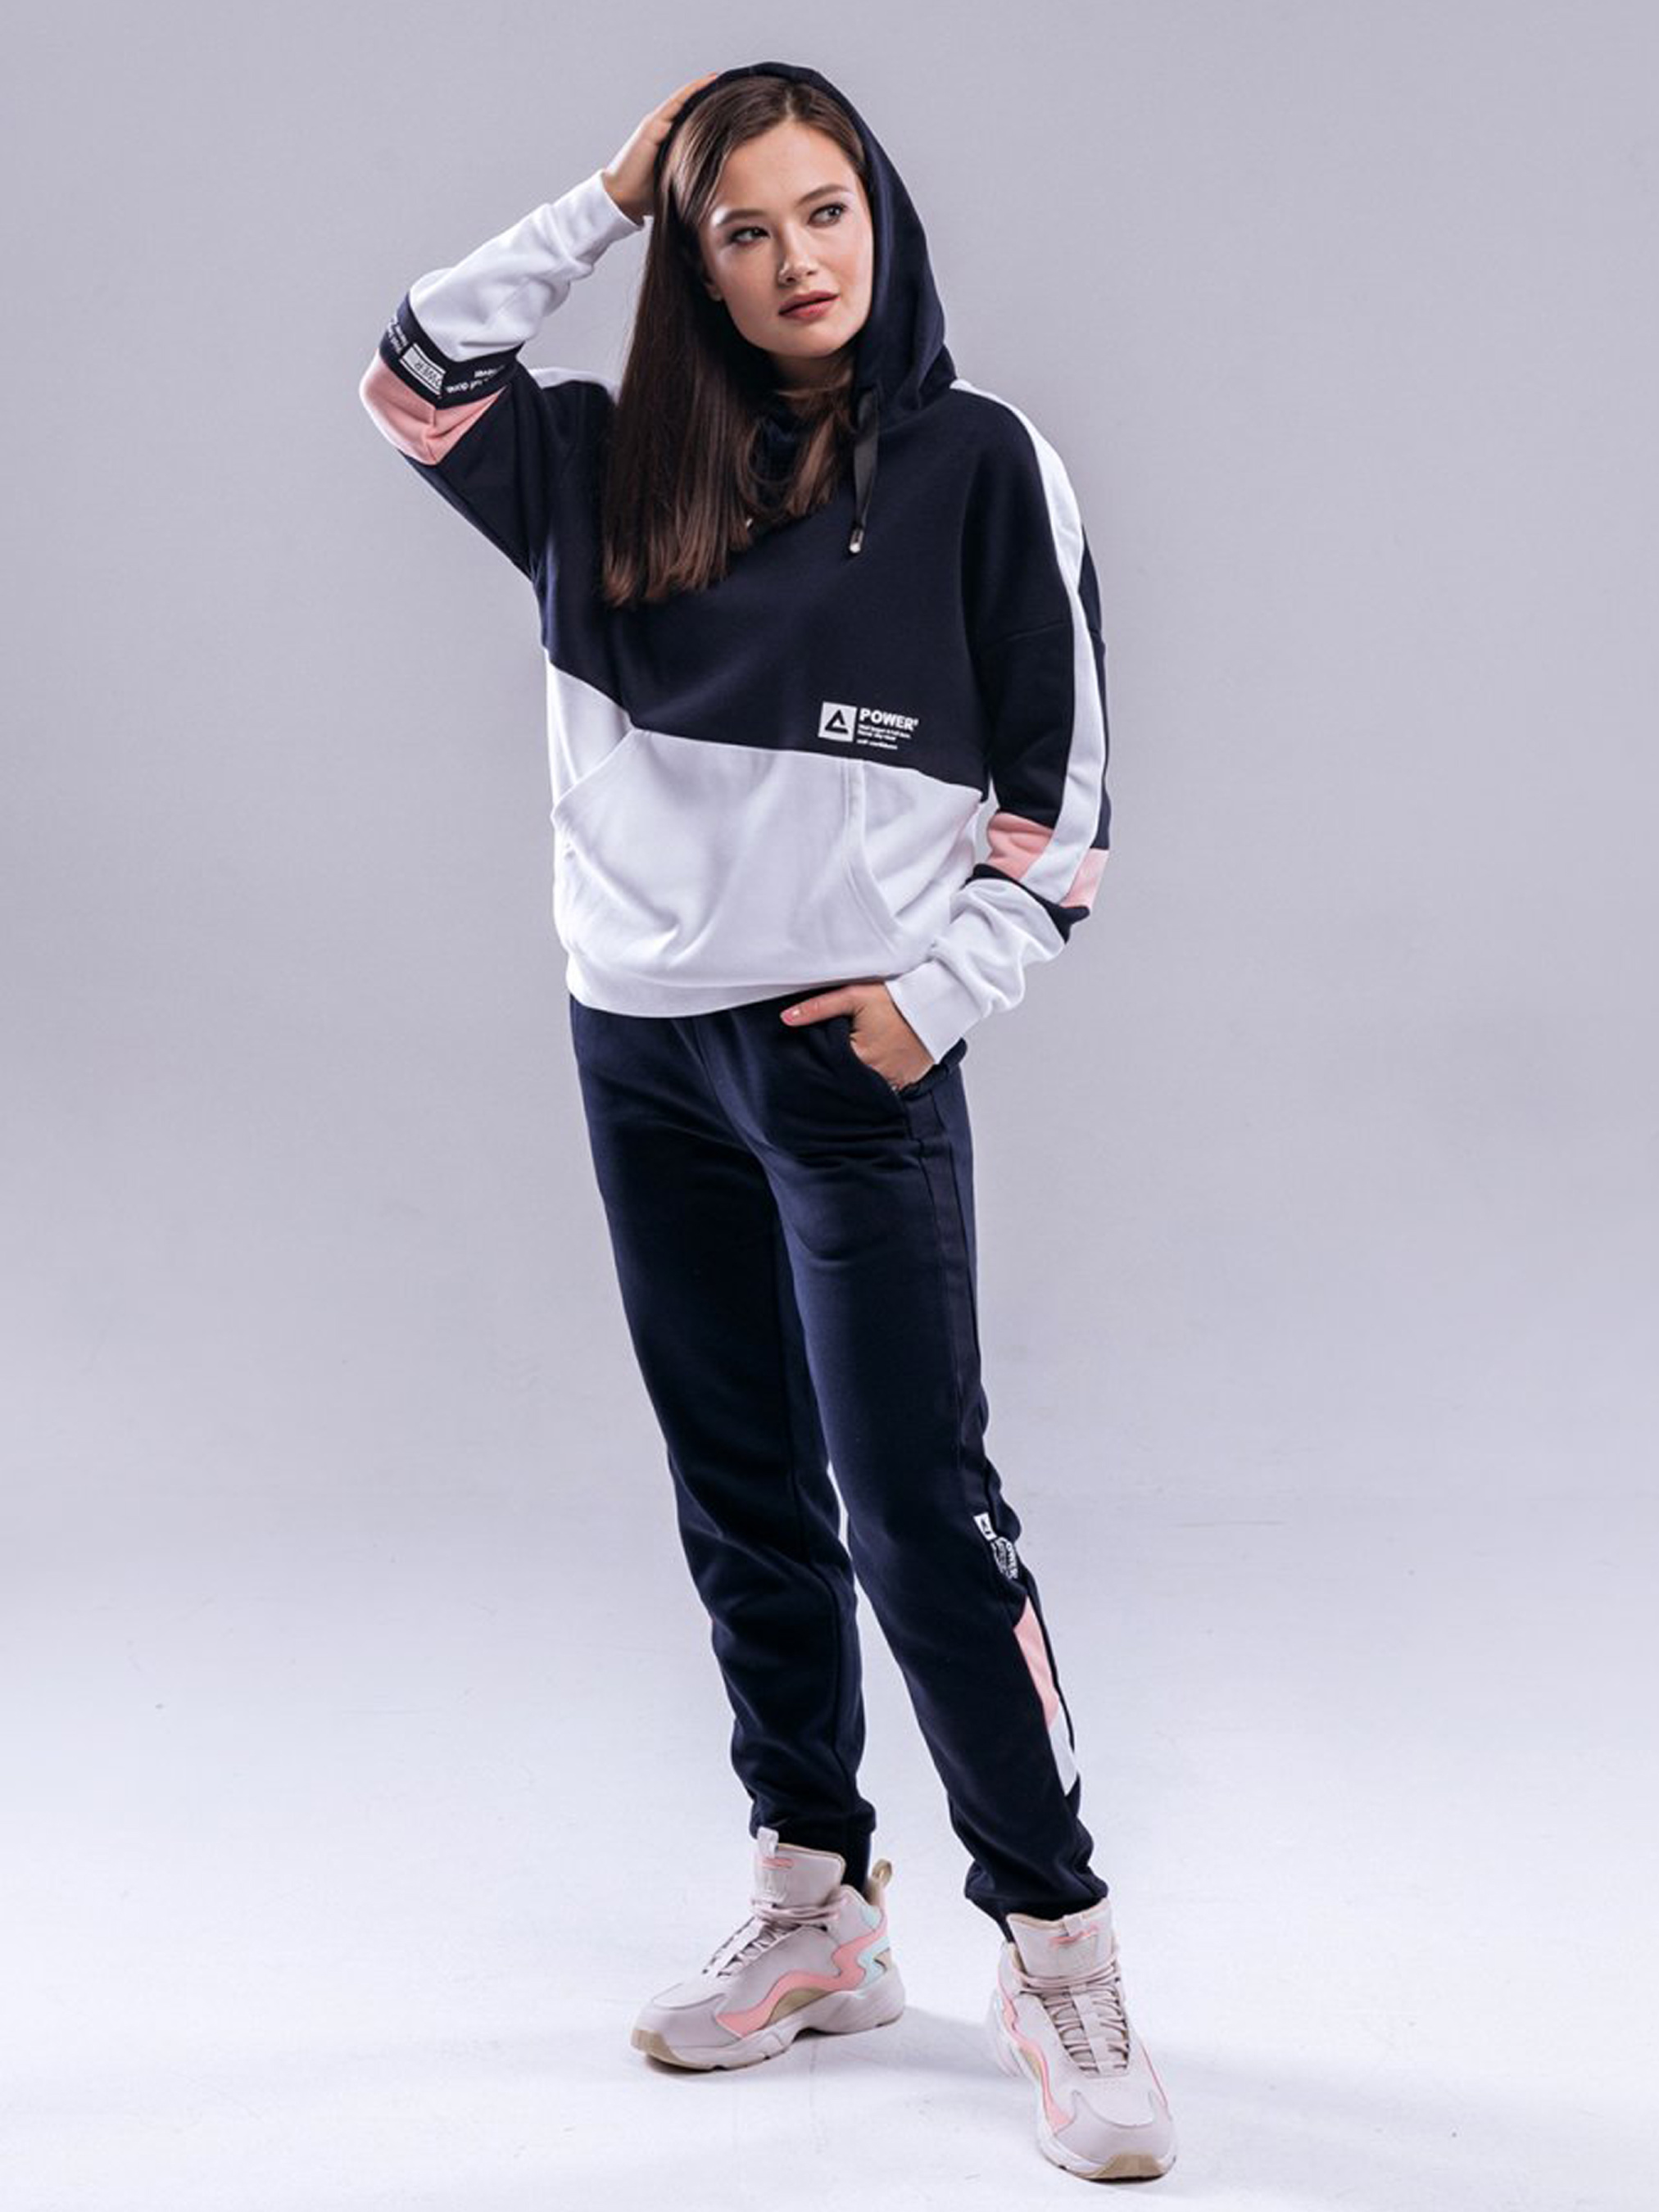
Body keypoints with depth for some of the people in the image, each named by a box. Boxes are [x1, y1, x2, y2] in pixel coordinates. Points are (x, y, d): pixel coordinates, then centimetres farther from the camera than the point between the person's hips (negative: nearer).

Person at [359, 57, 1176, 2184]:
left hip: (855, 1056, -5)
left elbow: (1062, 777, -2)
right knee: (743, 1502, 12)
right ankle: (811, 1915, 25)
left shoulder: (981, 462, -2)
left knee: (918, 1508, -7)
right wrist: (604, 198, 6)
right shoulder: (621, 466, 9)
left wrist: (940, 986, -10)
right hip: (638, 1049, 5)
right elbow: (414, 380, 9)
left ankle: (1058, 1954, 5)